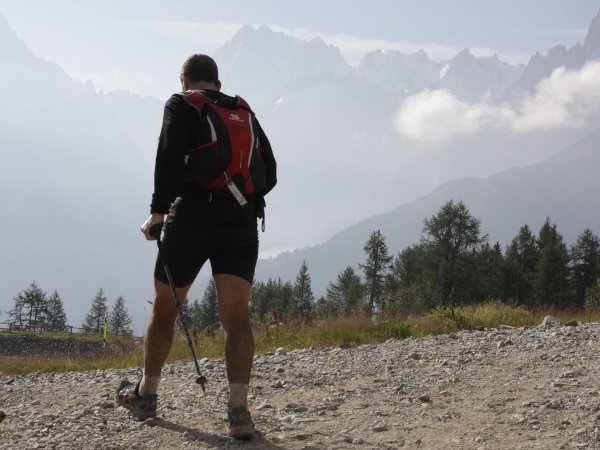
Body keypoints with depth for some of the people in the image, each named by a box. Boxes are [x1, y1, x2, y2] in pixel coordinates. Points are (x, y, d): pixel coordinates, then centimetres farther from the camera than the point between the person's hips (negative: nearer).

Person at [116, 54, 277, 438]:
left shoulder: (181, 105, 3)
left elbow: (170, 158, -13)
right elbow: (269, 173, 15)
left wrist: (158, 212, -8)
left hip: (192, 218, -3)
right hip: (242, 223, 3)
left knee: (164, 308, 14)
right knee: (236, 316, -4)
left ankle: (146, 395, 28)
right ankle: (239, 408, -20)